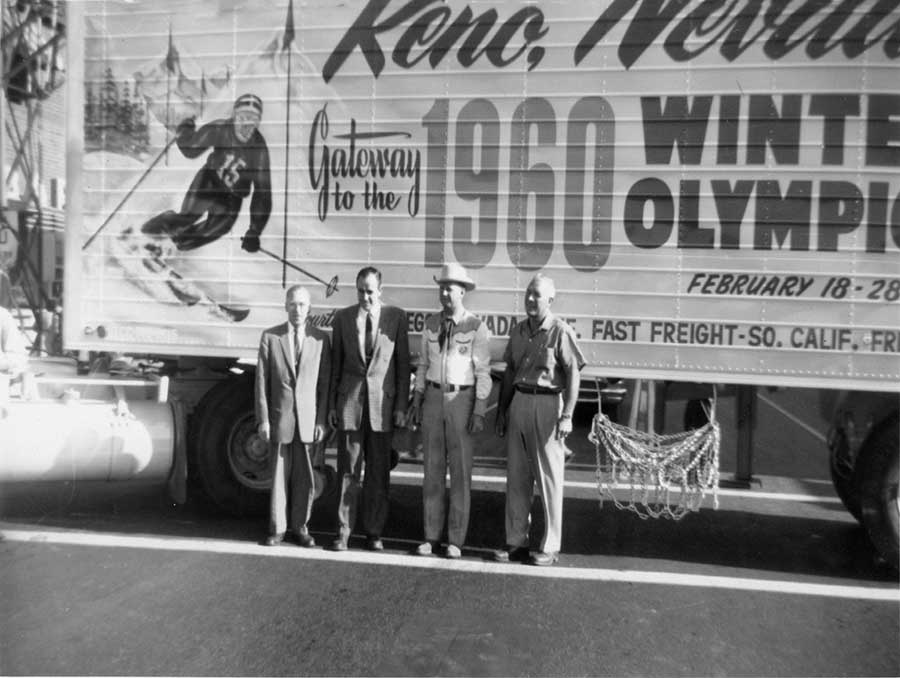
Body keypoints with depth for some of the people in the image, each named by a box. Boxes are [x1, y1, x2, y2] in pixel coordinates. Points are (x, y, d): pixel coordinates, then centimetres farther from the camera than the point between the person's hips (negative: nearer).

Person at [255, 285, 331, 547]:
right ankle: (278, 528, 21)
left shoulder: (321, 339, 2)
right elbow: (262, 381, 1)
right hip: (279, 418, 0)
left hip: (309, 420, 0)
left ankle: (300, 527, 21)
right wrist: (263, 419, -4)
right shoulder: (270, 337, 2)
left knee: (305, 478, 7)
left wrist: (322, 421, -4)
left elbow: (325, 383, 1)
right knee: (279, 476, 8)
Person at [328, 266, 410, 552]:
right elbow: (335, 363, 8)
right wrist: (332, 404, 4)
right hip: (350, 402, 1)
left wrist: (401, 406, -3)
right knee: (348, 470, 4)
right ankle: (343, 531, 14)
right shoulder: (342, 317, 6)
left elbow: (403, 364, 2)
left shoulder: (396, 316, 2)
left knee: (378, 472, 6)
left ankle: (373, 533, 18)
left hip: (382, 403, -1)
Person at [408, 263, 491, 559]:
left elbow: (483, 372, -7)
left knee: (460, 470, 2)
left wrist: (479, 411, -13)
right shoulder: (431, 323, 7)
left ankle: (455, 540, 12)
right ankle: (430, 536, 15)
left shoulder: (476, 327, -7)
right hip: (434, 398, 4)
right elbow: (423, 364, 12)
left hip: (462, 399, -4)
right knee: (433, 469, 6)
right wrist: (417, 401, 6)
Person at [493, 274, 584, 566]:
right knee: (516, 476, 9)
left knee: (549, 477, 1)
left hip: (547, 403, -6)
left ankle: (550, 546, 11)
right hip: (519, 402, 6)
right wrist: (501, 410, 16)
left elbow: (574, 375, -9)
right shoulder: (518, 331, 13)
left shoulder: (560, 331, -6)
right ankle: (516, 542, 19)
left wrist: (567, 415, -16)